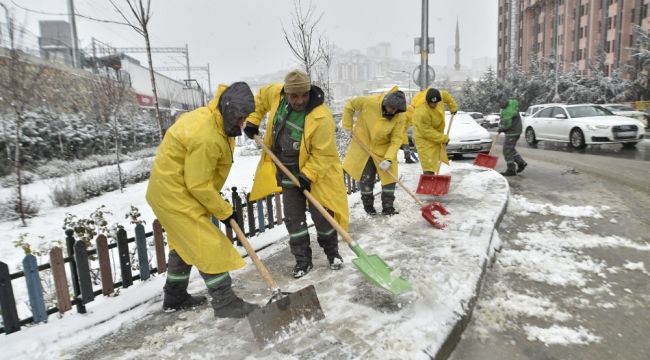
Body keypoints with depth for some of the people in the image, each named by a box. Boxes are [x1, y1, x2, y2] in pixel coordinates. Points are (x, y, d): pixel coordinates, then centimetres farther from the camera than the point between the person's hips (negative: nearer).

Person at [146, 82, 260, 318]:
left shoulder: (210, 117, 0)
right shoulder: (206, 138, -30)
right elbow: (198, 186, -26)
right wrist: (225, 211, -14)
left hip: (170, 189, 11)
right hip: (175, 194, -11)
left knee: (184, 243, 20)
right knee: (208, 245, -7)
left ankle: (175, 298, 36)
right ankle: (225, 302, 4)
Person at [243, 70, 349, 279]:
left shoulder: (321, 118, -29)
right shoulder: (276, 94, -11)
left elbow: (323, 154, -24)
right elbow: (260, 98, 13)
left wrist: (306, 175, -27)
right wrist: (252, 121, 5)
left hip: (315, 172, -5)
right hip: (286, 171, 5)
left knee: (321, 216, 4)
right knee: (294, 219, 7)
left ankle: (332, 253, 29)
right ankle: (303, 261, 21)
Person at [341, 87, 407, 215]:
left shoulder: (400, 116, -20)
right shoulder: (369, 101, -24)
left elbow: (396, 139, -18)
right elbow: (349, 105, -8)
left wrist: (389, 158, -27)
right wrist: (348, 125, -7)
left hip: (384, 149, 1)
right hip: (363, 146, -1)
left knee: (389, 176, 2)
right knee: (366, 178, 7)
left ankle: (388, 206, 17)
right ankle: (368, 205, 25)